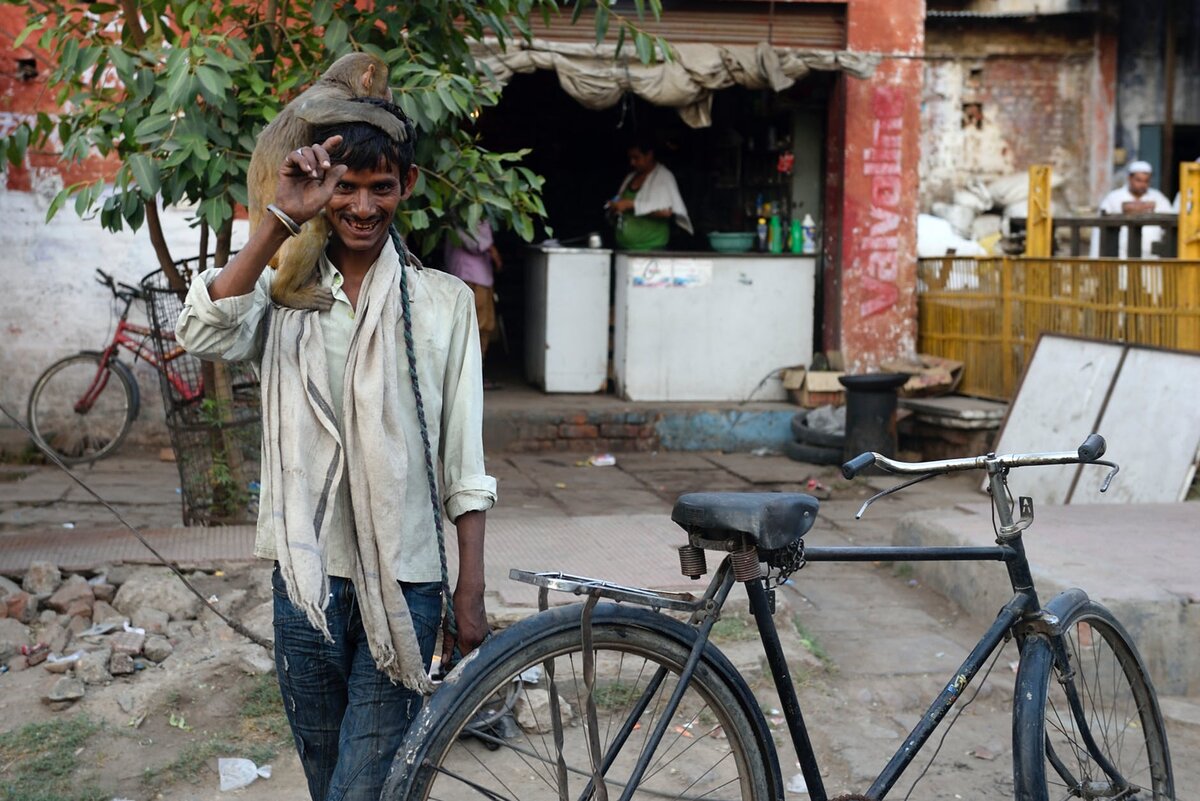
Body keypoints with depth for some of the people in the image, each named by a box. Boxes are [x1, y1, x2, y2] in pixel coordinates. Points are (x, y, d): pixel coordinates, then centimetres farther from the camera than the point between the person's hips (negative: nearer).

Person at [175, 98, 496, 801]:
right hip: (307, 579, 2)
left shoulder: (444, 301, 2)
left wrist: (471, 594, -1)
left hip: (403, 584, -2)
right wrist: (283, 220, -22)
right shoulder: (283, 290, 4)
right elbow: (204, 334, -19)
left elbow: (464, 463, 2)